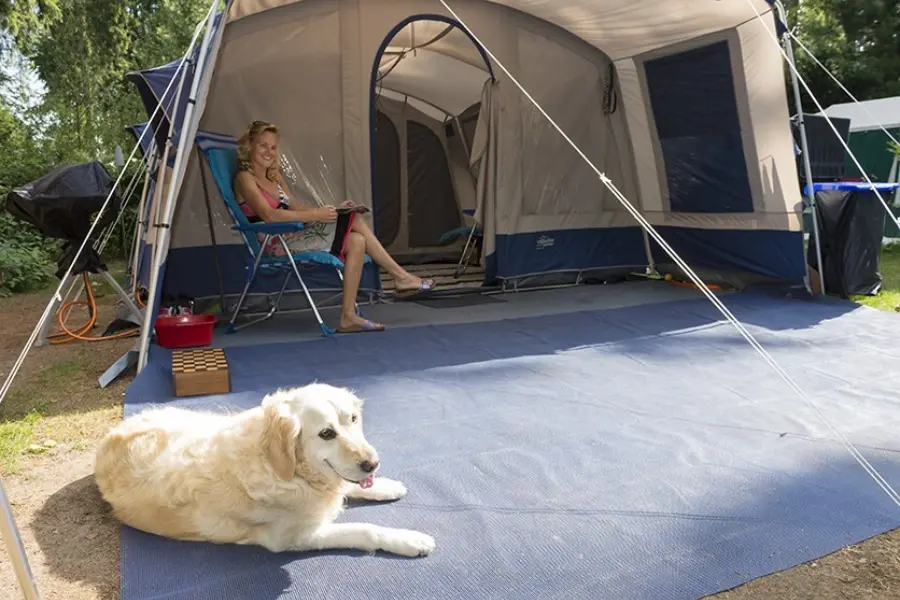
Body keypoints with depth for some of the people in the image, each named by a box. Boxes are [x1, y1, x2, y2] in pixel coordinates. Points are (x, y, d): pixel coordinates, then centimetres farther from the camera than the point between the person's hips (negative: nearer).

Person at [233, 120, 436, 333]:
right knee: (354, 220, -18)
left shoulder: (274, 176, 20)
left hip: (292, 237, 8)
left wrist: (332, 210, 4)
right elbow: (269, 215, -21)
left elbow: (294, 209, 19)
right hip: (276, 245, -8)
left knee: (356, 241, -14)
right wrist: (315, 215, -23)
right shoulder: (244, 178, -6)